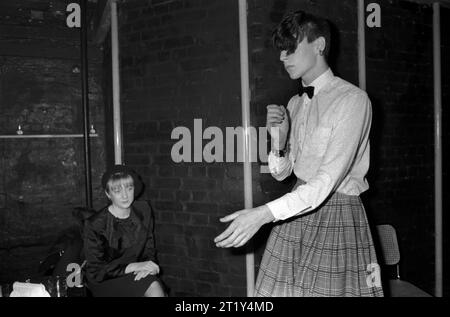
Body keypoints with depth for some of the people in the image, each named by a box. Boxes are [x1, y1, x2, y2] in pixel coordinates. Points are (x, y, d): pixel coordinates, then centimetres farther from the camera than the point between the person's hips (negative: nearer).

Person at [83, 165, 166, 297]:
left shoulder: (143, 211, 1)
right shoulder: (95, 225, -15)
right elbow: (95, 272, -12)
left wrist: (148, 266, -13)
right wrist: (133, 266, -21)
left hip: (133, 276, 5)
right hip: (105, 282, -5)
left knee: (157, 291, -28)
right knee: (153, 287, -30)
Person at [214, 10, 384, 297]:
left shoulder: (352, 99, -13)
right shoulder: (295, 104, 10)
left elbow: (327, 181, -22)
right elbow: (281, 173, 12)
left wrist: (263, 214, -28)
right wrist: (279, 138, -9)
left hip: (337, 214, -6)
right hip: (299, 208, 6)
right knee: (278, 289, 4)